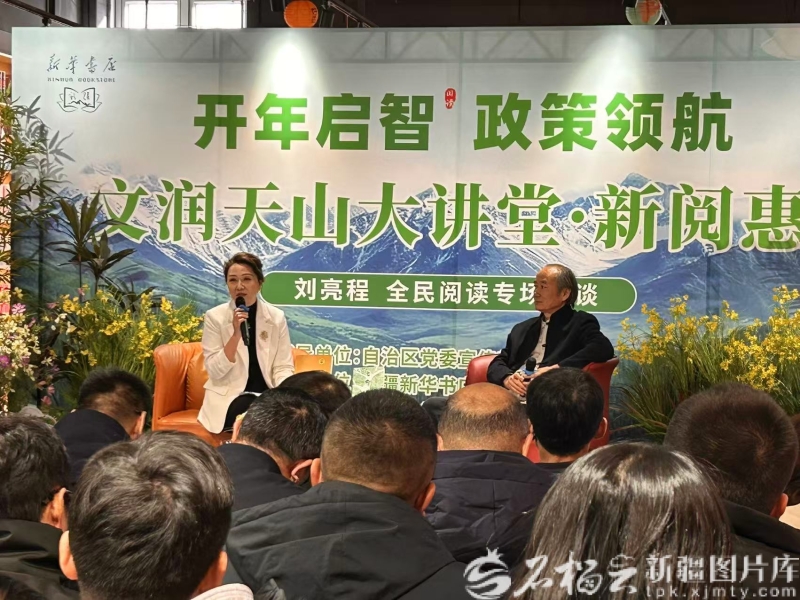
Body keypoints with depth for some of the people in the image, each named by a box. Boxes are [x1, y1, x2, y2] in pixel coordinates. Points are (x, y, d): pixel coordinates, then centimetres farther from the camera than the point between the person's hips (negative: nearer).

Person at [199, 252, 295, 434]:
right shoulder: (214, 317, -4)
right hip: (229, 397, -2)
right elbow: (215, 371, -9)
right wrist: (236, 334, -20)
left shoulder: (276, 317, 2)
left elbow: (283, 367, 1)